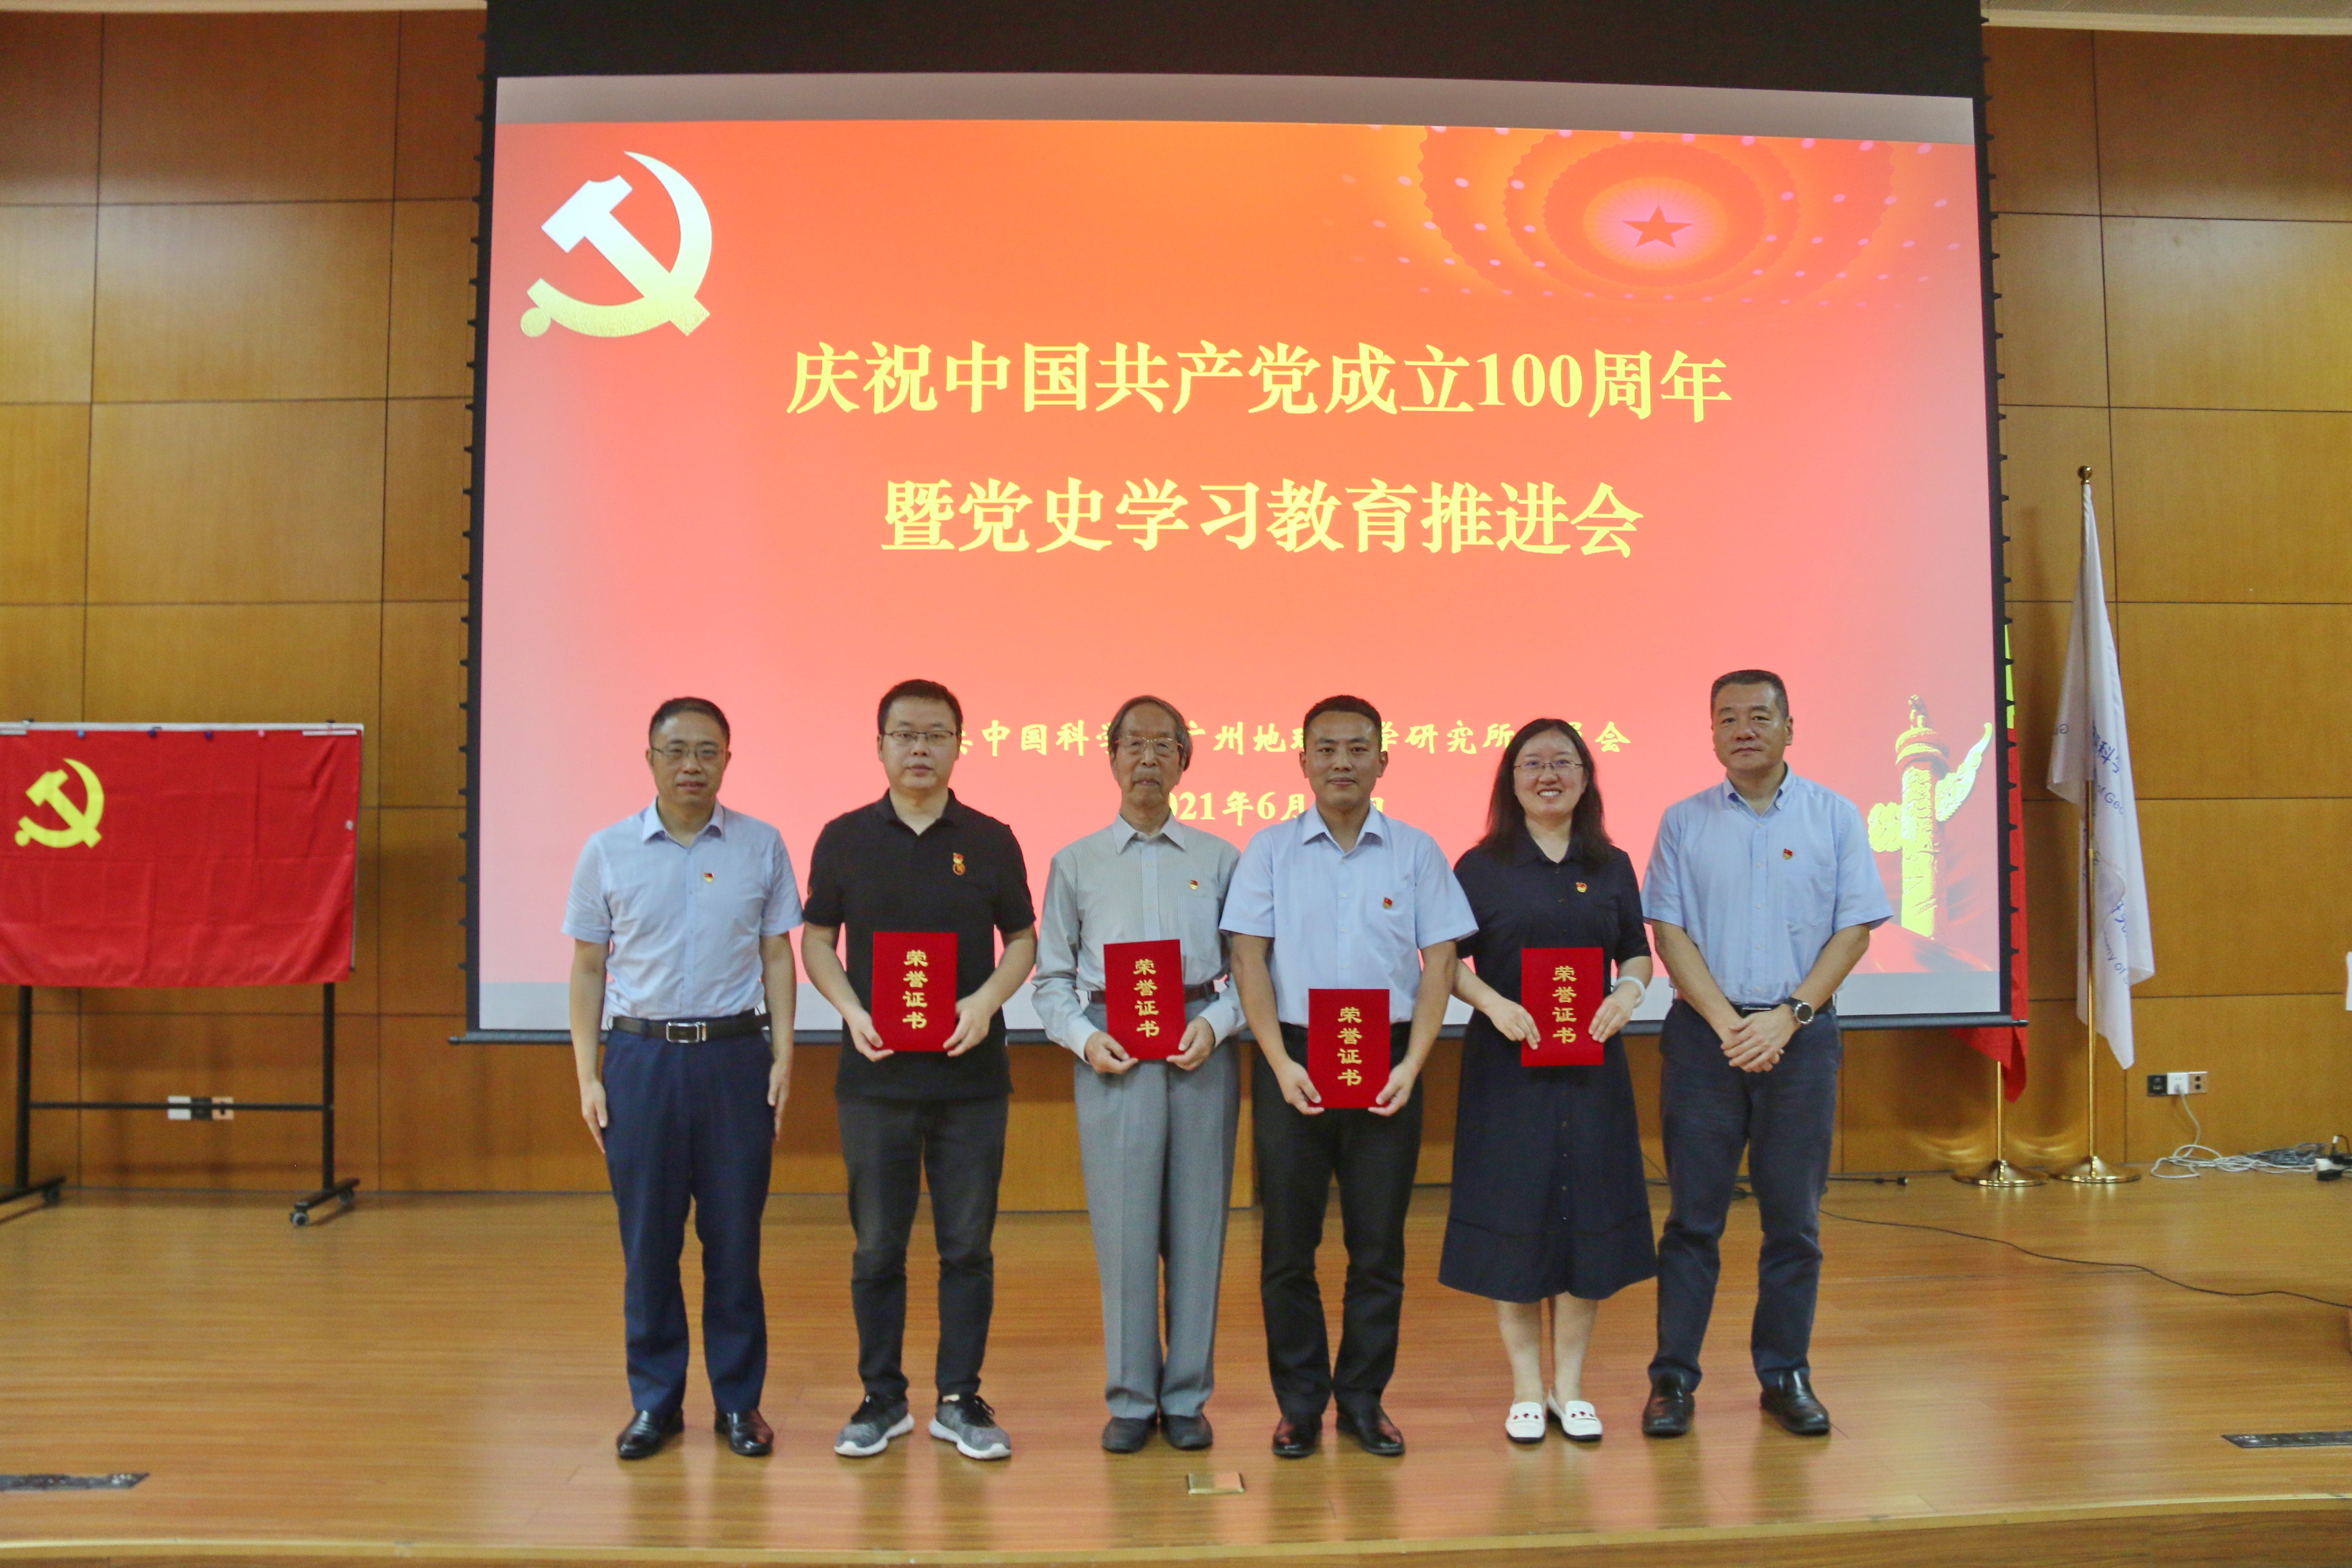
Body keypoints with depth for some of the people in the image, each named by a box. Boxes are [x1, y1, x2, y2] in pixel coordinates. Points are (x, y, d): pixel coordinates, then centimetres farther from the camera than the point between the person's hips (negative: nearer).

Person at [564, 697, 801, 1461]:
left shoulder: (761, 846, 3)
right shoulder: (607, 851, 4)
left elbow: (777, 956, 7)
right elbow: (588, 968, 8)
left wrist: (783, 1055, -1)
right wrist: (587, 1074, 1)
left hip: (735, 1055, 0)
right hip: (641, 1054, 0)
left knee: (735, 1236, 5)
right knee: (647, 1238, 5)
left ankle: (739, 1398, 17)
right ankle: (655, 1399, 19)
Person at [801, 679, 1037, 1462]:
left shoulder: (990, 840, 4)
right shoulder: (844, 839, 4)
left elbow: (1023, 940, 8)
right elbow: (817, 940, 8)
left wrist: (987, 1001, -11)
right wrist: (852, 1011, -9)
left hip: (970, 1072, 0)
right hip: (876, 1074, 0)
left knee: (968, 1245, 5)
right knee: (877, 1245, 7)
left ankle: (960, 1401, 17)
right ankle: (881, 1399, 20)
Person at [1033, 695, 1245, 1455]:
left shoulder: (1219, 859, 9)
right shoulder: (1076, 863, 10)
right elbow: (1051, 976, 9)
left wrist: (1214, 1024, -10)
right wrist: (1085, 1037, -7)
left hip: (1199, 1051, 0)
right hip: (1111, 1052, 0)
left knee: (1197, 1223, 4)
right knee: (1122, 1227, 1)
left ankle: (1187, 1398, 16)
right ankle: (1130, 1399, 14)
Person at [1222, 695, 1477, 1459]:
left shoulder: (1416, 851, 4)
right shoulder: (1270, 849, 3)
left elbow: (1439, 962, 3)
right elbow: (1249, 960, -1)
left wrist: (1412, 1065, -8)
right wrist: (1282, 1064, -10)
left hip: (1387, 1063, 1)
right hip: (1294, 1060, 0)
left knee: (1379, 1245, 6)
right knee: (1288, 1243, 4)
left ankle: (1363, 1400, 20)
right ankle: (1299, 1403, 17)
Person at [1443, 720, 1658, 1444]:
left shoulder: (1612, 867, 8)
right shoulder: (1481, 867, -1)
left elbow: (1637, 951, 12)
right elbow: (1449, 958, -1)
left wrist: (1629, 990, -8)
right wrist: (1493, 1003, -17)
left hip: (1591, 1064, 3)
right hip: (1507, 1066, -3)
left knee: (1589, 1216, 6)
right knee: (1513, 1220, 1)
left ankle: (1569, 1386, 19)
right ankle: (1526, 1389, 15)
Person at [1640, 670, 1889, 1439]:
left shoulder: (1834, 816, 5)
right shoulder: (1684, 821, 6)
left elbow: (1855, 928, 1)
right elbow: (1667, 929, 1)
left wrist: (1788, 1016, -10)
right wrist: (1728, 1022, -11)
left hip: (1800, 1035, 0)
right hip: (1704, 1033, 0)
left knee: (1794, 1217, 6)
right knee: (1693, 1215, 2)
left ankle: (1786, 1375, 18)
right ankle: (1673, 1377, 10)